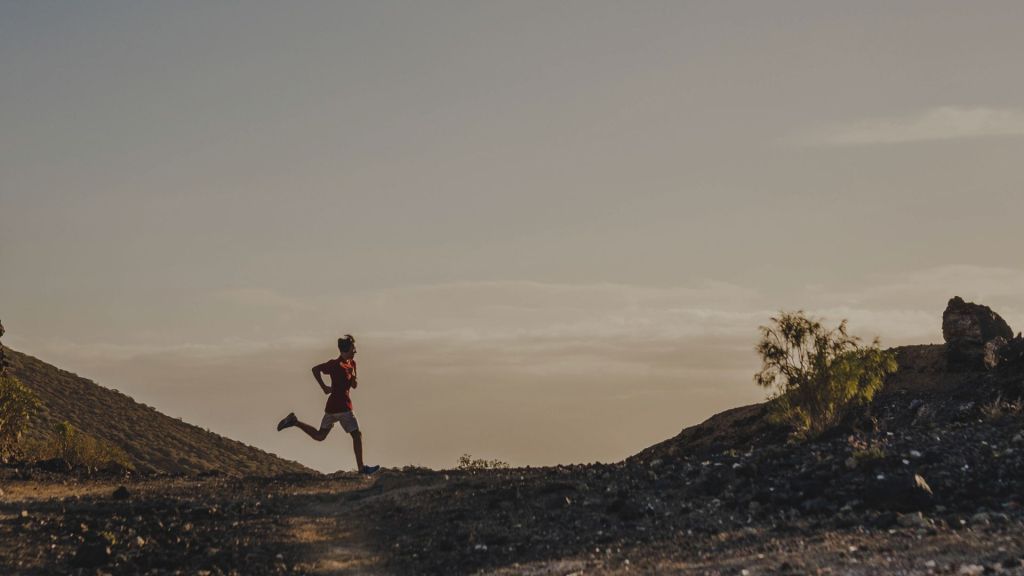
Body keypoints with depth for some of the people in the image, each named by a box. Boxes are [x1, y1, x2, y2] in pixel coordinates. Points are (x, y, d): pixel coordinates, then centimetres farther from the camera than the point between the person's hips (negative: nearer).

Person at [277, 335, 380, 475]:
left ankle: (294, 421, 12)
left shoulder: (351, 363, 12)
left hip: (332, 406, 9)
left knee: (319, 436, 15)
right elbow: (315, 369, -14)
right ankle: (361, 468, 2)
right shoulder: (336, 364, -14)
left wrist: (354, 381, -5)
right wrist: (324, 387, -13)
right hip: (342, 407, -9)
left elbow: (354, 385, 19)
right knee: (357, 435, -2)